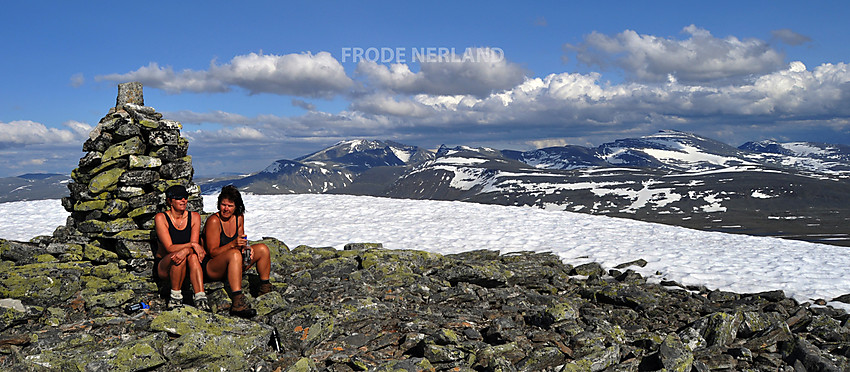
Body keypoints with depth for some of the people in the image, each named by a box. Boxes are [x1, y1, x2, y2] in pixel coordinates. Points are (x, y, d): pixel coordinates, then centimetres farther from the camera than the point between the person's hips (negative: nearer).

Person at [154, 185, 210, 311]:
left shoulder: (194, 217, 0)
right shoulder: (161, 218, -9)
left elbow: (195, 245, -11)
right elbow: (169, 248, -17)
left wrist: (185, 250, -35)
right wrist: (192, 245, -31)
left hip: (185, 268, 2)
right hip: (164, 266, -2)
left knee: (193, 256, -32)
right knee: (179, 256, -34)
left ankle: (200, 297, -42)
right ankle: (175, 295, -19)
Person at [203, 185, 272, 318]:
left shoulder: (239, 218, 4)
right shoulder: (213, 221, -16)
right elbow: (212, 252, -18)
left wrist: (246, 248, -12)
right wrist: (233, 244, -33)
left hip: (230, 265, 7)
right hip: (212, 269, -7)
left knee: (263, 249, -4)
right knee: (234, 254, -38)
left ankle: (264, 289, 7)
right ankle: (237, 303, -50)